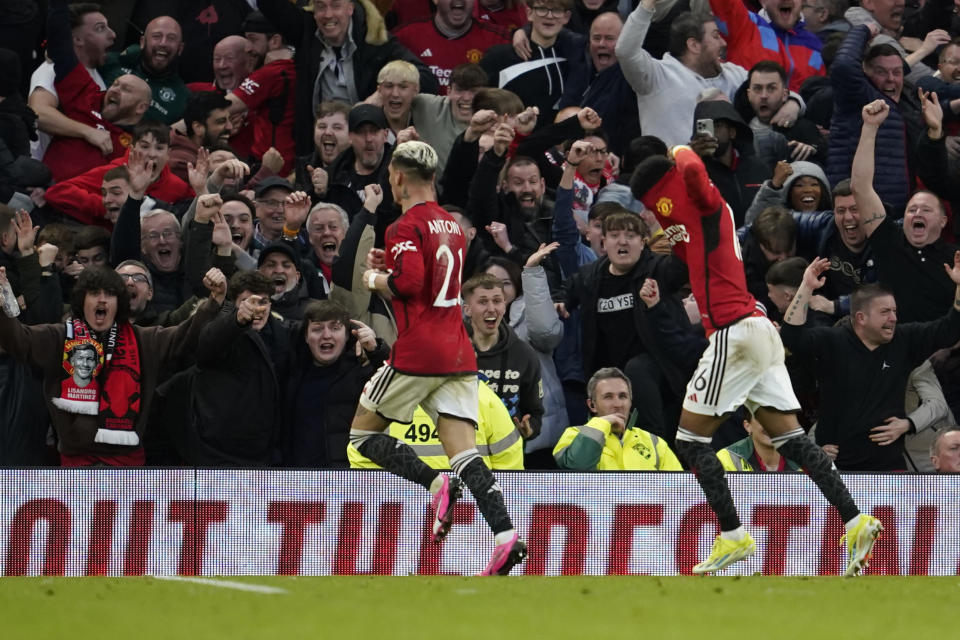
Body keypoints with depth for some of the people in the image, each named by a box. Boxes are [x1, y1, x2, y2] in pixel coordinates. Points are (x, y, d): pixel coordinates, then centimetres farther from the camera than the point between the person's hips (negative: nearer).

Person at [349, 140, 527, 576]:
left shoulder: (406, 227, -8)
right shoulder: (451, 225, 17)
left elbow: (409, 282, -21)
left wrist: (375, 279, -1)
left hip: (418, 353, -7)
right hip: (459, 354, 7)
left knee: (362, 432, 9)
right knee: (464, 453, -2)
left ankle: (434, 483, -15)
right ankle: (505, 535, -22)